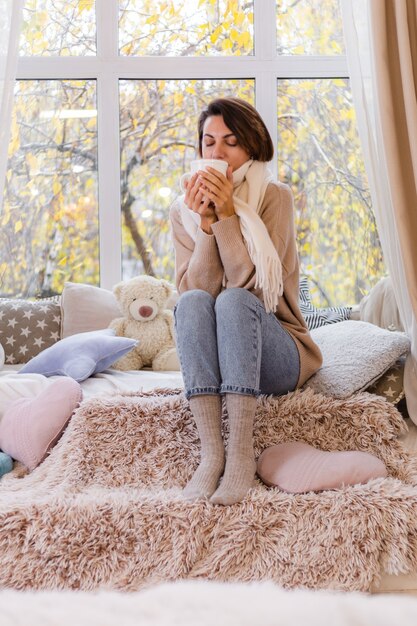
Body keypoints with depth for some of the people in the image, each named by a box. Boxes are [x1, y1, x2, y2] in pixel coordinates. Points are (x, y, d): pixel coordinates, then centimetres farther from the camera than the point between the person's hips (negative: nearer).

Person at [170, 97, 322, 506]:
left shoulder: (275, 198, -4)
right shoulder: (183, 210, 4)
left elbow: (251, 285, -15)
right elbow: (191, 289, -9)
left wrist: (227, 215, -20)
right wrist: (206, 223, -17)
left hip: (276, 353, -2)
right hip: (212, 357, 2)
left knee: (234, 300, -32)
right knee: (193, 302, -29)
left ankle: (241, 456, -35)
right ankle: (211, 453, -34)